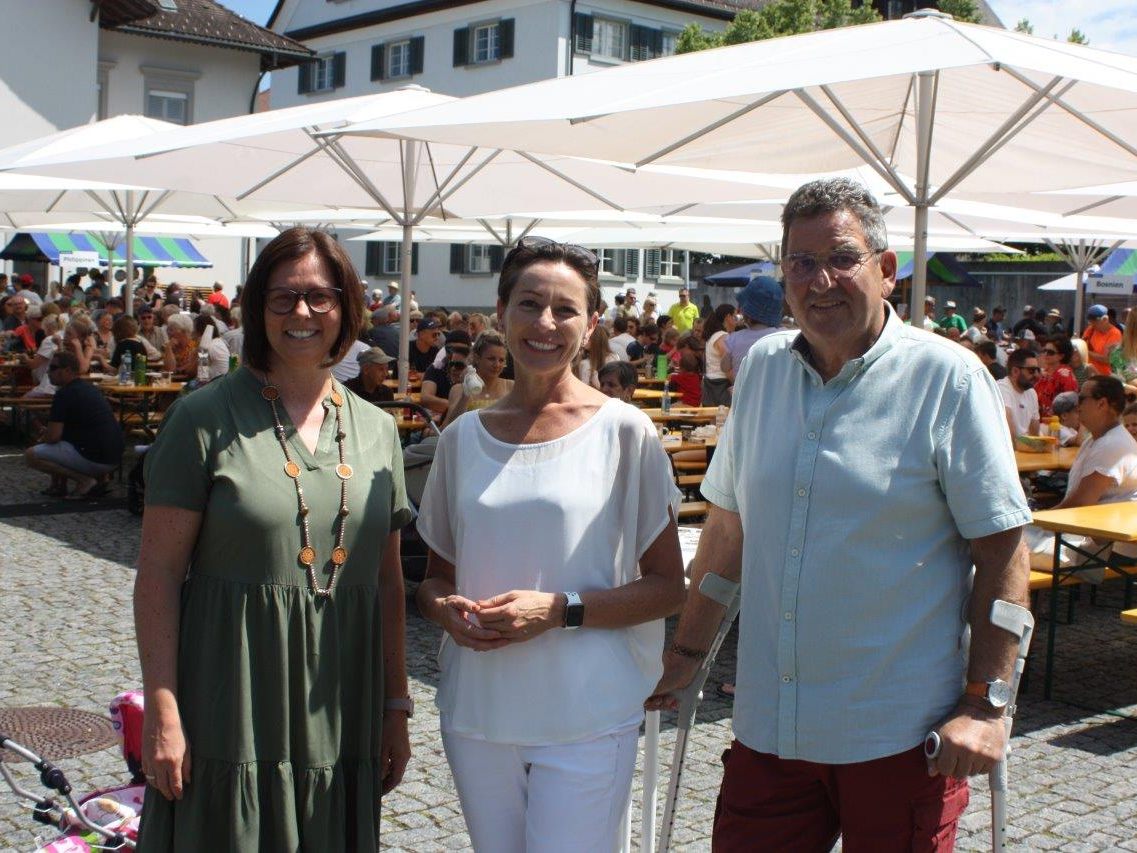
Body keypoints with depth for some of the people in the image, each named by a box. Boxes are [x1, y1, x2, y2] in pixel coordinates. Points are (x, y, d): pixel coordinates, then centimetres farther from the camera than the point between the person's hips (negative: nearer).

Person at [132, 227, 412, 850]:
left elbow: (387, 578, 11)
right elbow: (158, 573, -7)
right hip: (230, 720, -4)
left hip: (341, 721, 4)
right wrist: (162, 712, -11)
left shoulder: (376, 431, 8)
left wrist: (396, 706, 9)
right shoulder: (206, 418, -5)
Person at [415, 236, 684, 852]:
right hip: (476, 711, 4)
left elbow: (668, 586, -4)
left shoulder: (625, 431, -5)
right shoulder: (462, 438, 6)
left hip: (585, 719, -3)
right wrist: (445, 609, -8)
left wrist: (562, 610, -17)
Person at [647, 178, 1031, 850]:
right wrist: (687, 653, 14)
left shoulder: (948, 378, -8)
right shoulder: (763, 367, 6)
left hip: (899, 737, -4)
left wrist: (986, 703, -13)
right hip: (769, 726, 4)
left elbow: (1003, 548, -8)